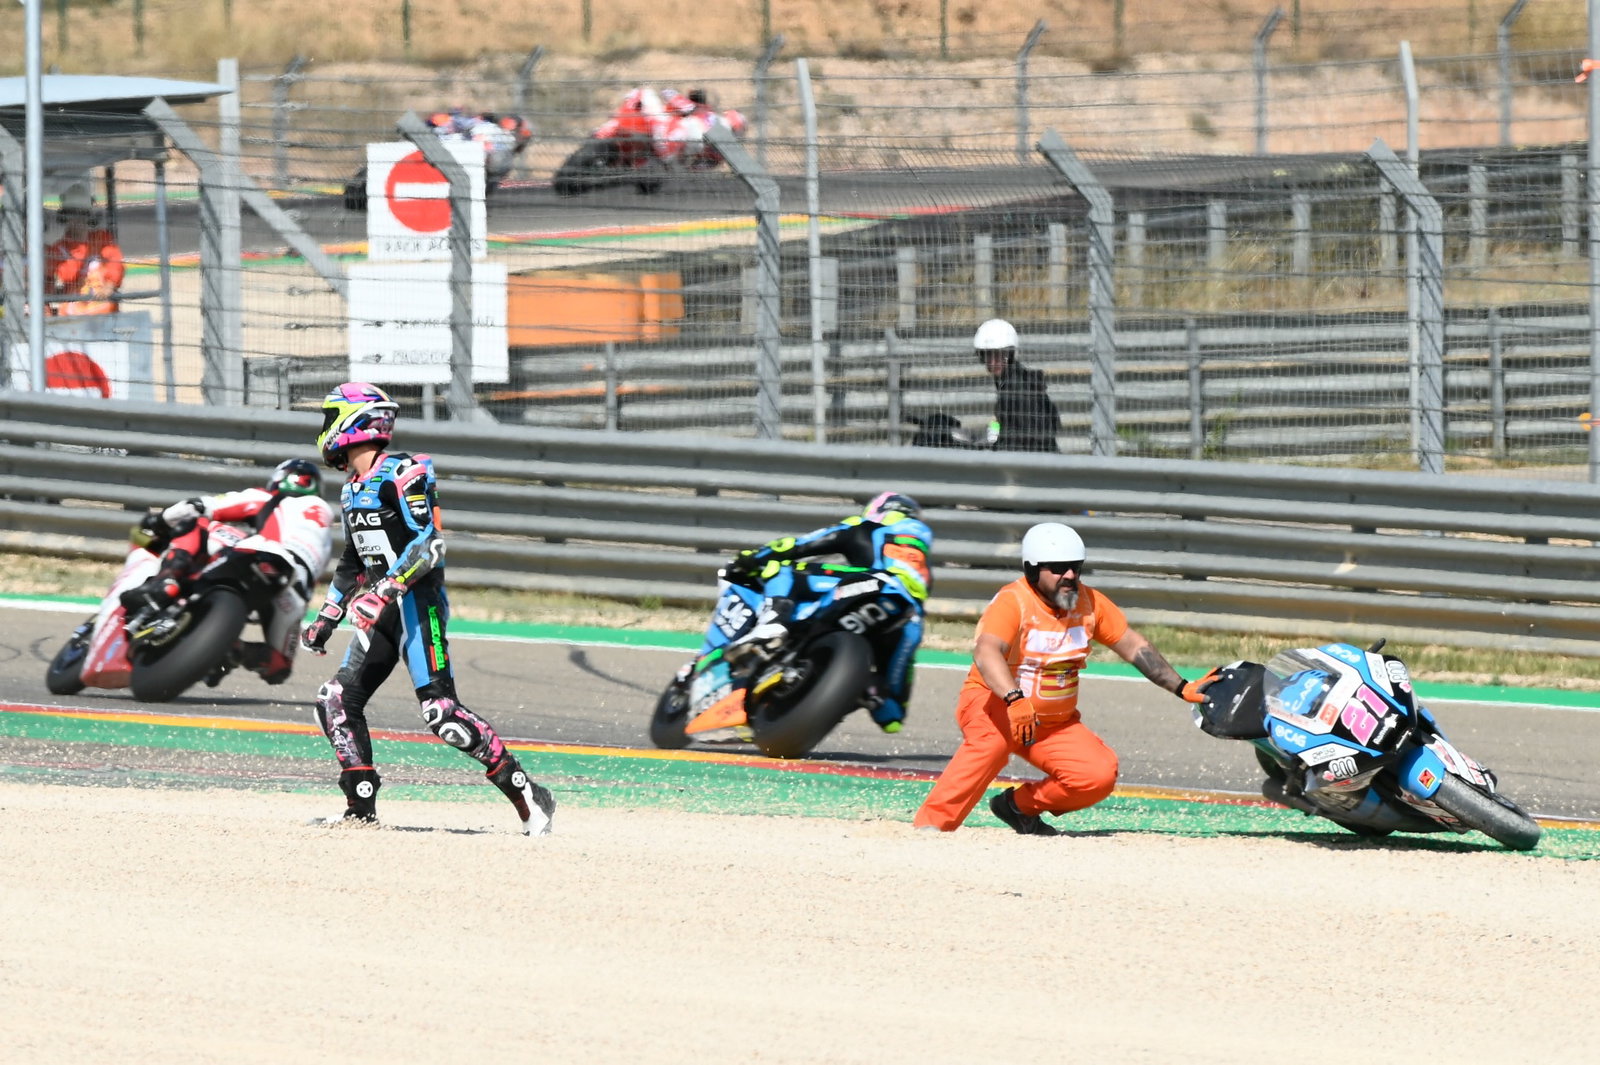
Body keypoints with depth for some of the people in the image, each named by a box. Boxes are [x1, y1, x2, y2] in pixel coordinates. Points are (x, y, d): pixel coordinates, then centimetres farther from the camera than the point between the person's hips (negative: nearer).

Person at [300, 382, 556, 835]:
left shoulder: (401, 474, -10)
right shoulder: (353, 491, 19)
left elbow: (428, 543, -20)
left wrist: (384, 590, -29)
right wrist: (325, 618, 30)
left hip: (417, 600, -10)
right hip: (382, 611, 10)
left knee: (440, 710, -18)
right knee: (337, 702, 2)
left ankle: (526, 794, -16)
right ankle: (362, 809, 5)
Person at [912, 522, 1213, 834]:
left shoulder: (1089, 603, -2)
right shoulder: (1012, 602, -21)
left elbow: (1134, 646, 9)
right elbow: (986, 653, -38)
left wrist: (1181, 689, 4)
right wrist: (1015, 700, -55)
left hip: (1055, 723, 6)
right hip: (992, 703, -6)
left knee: (1100, 775, -15)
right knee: (993, 739, -39)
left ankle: (1020, 805, 9)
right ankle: (932, 824, -39)